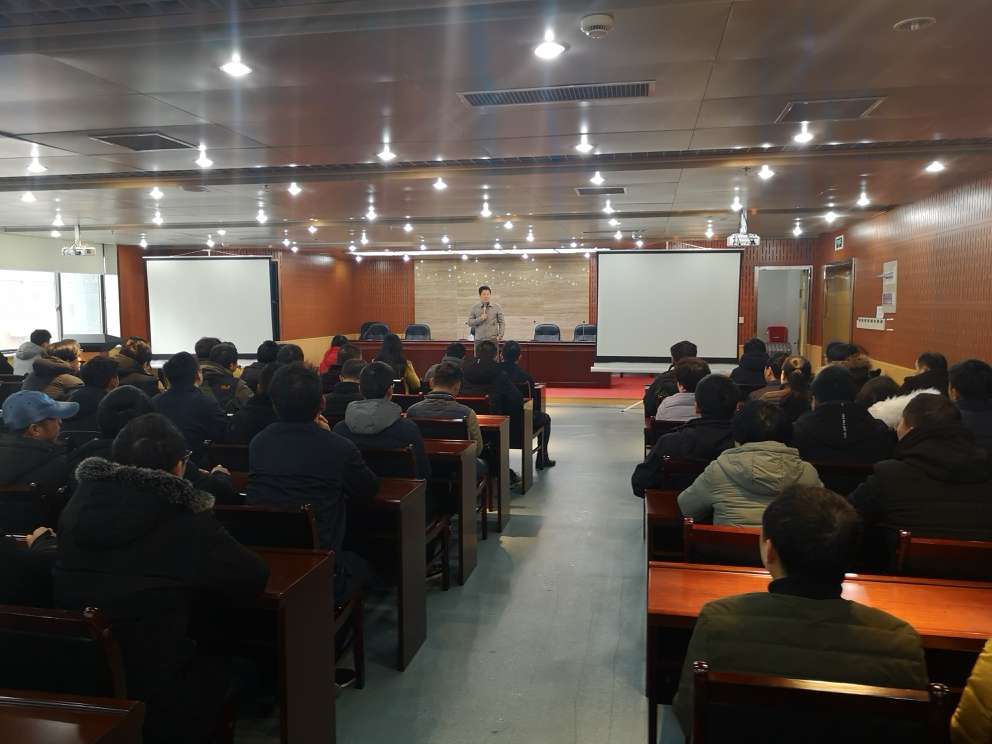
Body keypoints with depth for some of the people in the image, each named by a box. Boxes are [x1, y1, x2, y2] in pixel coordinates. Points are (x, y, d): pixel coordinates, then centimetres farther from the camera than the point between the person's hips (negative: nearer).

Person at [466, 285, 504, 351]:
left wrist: (500, 336, -5)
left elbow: (501, 323, 6)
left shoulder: (497, 307, 5)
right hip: (479, 340, 1)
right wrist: (480, 319, -12)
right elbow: (469, 323, 4)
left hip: (493, 339, -1)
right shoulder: (474, 308, 6)